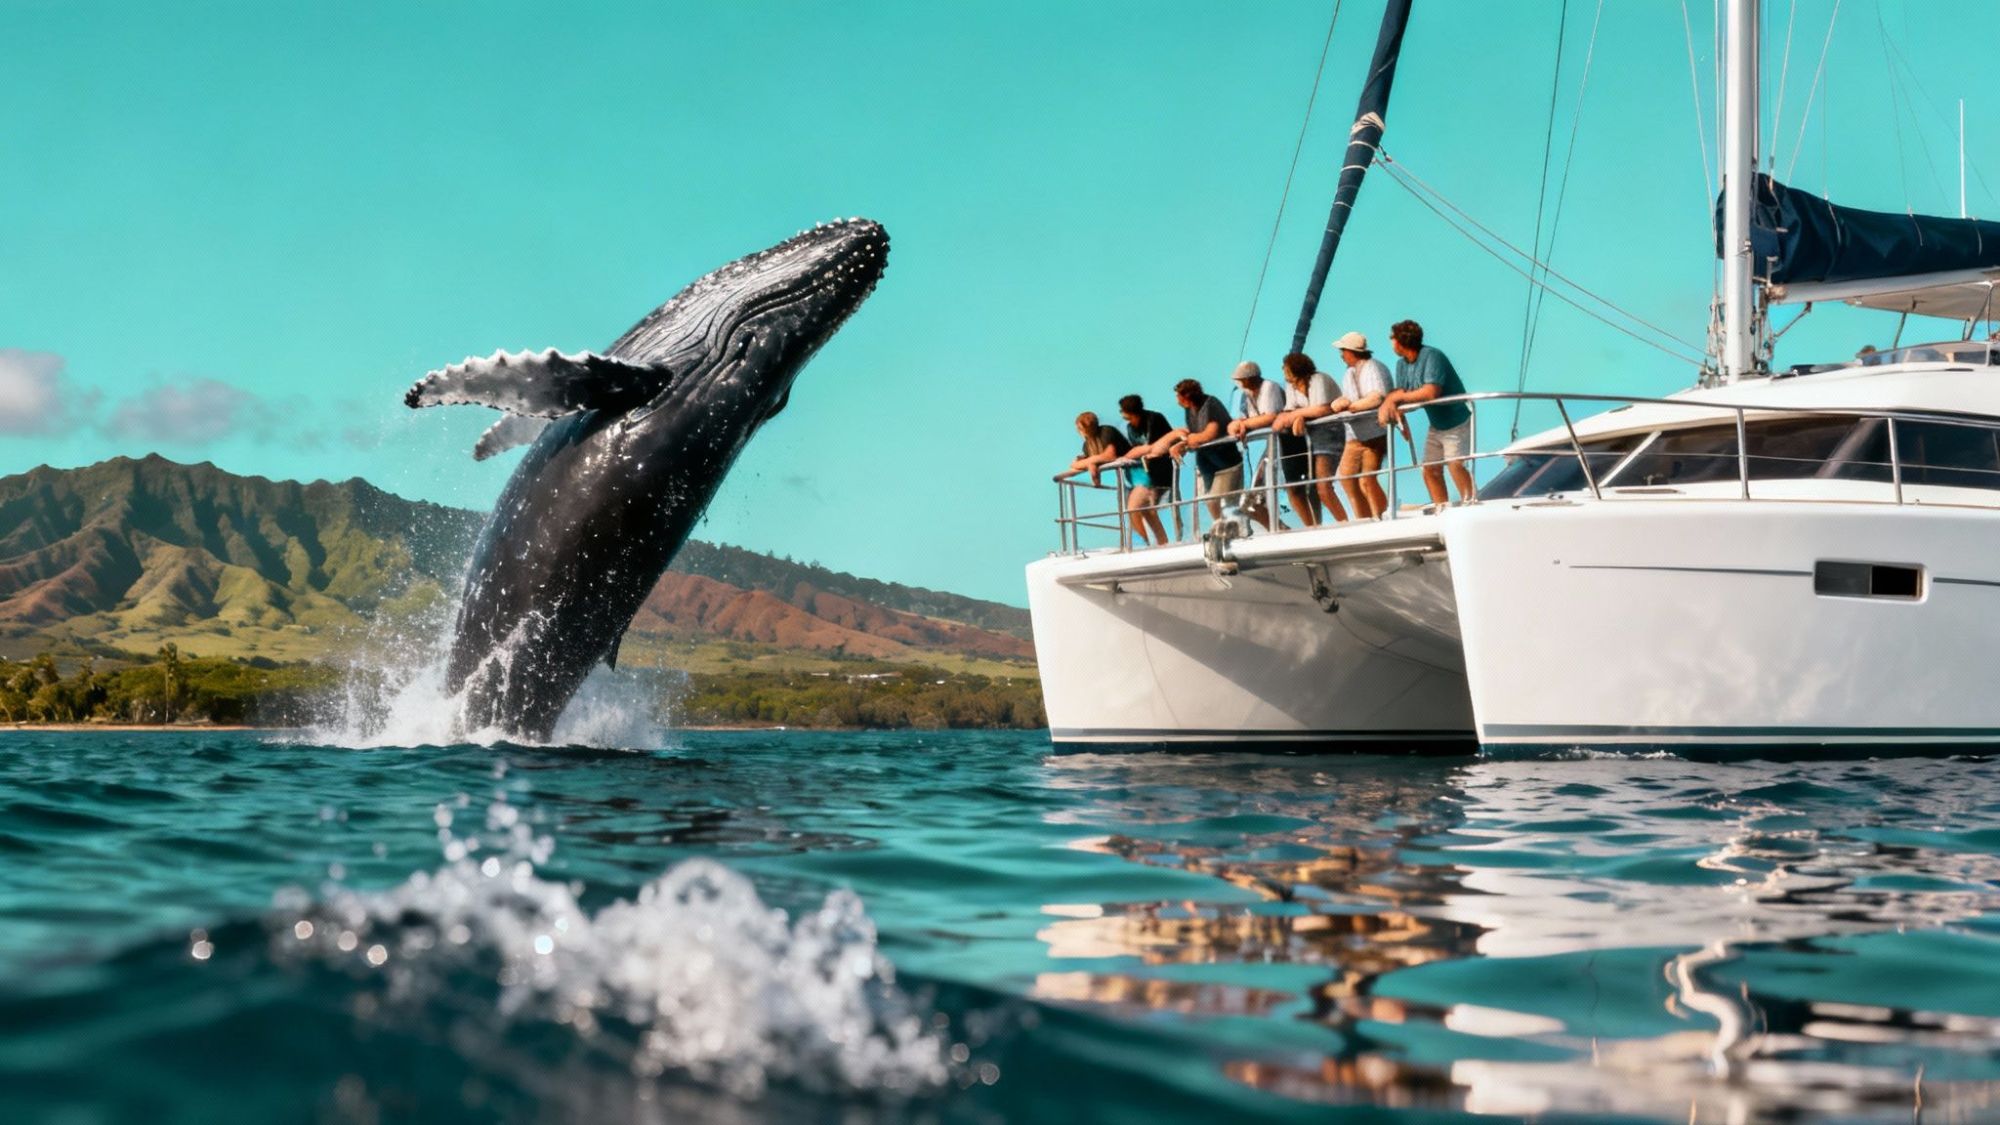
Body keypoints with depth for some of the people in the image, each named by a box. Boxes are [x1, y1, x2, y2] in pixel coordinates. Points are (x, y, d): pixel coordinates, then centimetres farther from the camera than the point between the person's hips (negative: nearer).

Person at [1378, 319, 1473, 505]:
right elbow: (1400, 393, -1)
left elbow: (1430, 392, -31)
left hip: (1456, 422, -8)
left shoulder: (1432, 357, -21)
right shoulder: (1402, 364, 4)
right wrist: (1388, 402, -26)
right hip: (1436, 425, 8)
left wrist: (1396, 397, -22)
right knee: (1430, 470, 5)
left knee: (1455, 464, -21)